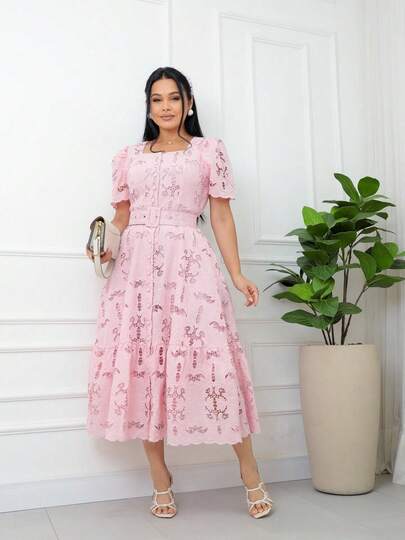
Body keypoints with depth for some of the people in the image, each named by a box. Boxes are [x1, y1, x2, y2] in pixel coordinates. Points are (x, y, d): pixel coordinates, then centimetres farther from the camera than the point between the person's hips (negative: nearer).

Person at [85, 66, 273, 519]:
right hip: (135, 265, 3)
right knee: (139, 363, -2)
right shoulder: (128, 156, 17)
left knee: (209, 361, -9)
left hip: (188, 263, -3)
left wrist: (237, 274, -2)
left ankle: (251, 475, 5)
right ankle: (161, 482, 10)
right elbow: (121, 218, 17)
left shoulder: (210, 150, 11)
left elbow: (221, 217, 7)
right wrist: (105, 247, -4)